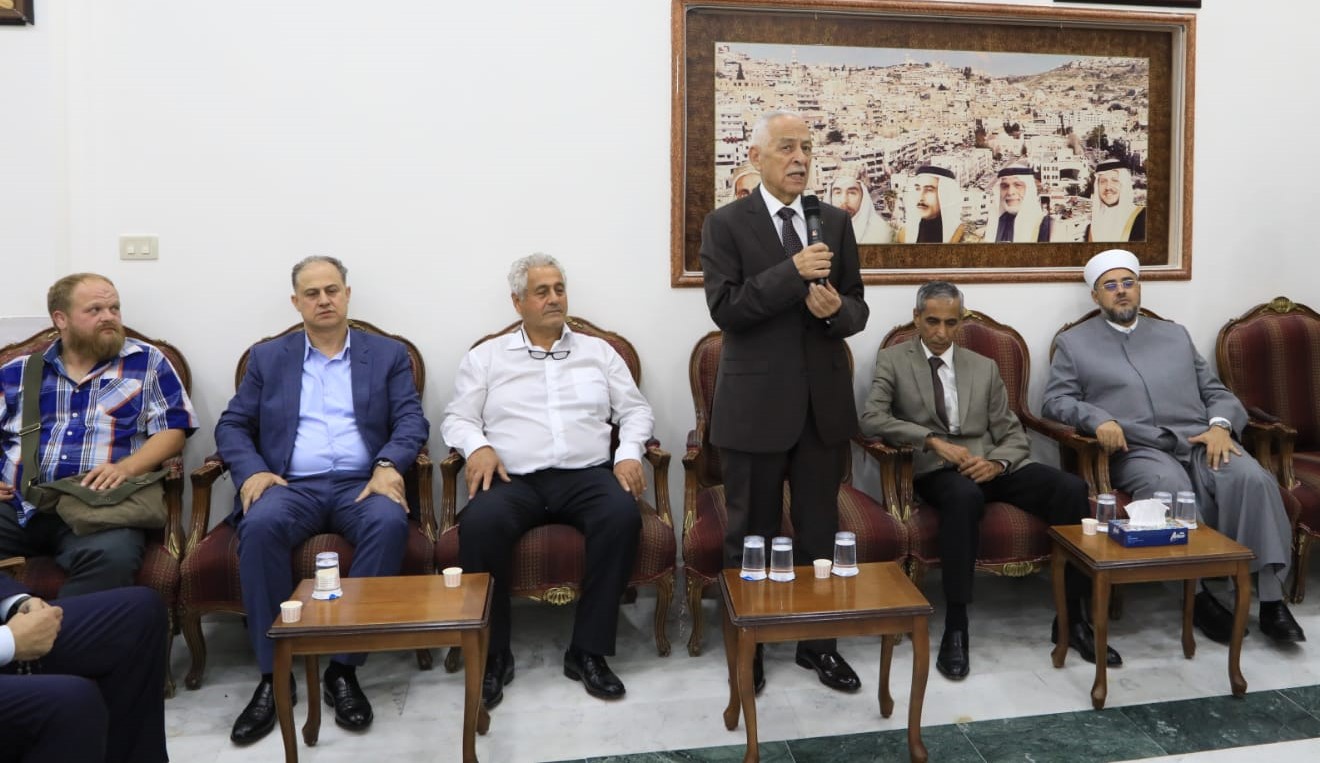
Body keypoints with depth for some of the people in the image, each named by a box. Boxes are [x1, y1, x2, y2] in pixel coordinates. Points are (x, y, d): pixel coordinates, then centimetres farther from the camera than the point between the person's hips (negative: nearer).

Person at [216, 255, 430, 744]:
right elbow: (232, 426, 12)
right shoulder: (267, 358, 17)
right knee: (260, 525, -33)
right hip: (291, 485, 1)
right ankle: (273, 674, -20)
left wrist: (388, 466, -18)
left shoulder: (389, 354, 13)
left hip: (361, 484, -1)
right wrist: (252, 471, -10)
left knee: (389, 522, -34)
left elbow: (412, 421, 2)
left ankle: (344, 668, -23)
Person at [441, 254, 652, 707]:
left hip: (585, 474, 1)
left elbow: (635, 410, 16)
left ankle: (588, 651, -19)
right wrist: (477, 446, -10)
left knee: (622, 514, -32)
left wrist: (629, 453, -3)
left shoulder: (598, 352, 19)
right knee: (479, 522, -34)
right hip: (513, 479, -1)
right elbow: (457, 418, 12)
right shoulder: (486, 357, 16)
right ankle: (493, 655, -15)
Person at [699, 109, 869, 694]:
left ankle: (817, 641, 30)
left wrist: (837, 309, -15)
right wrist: (793, 273, -22)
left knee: (819, 532, 12)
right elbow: (725, 309, -14)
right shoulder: (726, 224, -4)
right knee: (751, 535, 10)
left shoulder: (835, 222, 8)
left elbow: (857, 311, 8)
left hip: (824, 403, 4)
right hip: (756, 405, -3)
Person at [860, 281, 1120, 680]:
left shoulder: (984, 367, 16)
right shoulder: (892, 360, 7)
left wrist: (996, 463, -11)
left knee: (1071, 488, -21)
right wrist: (932, 440, -20)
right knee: (964, 496, -39)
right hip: (936, 468, -4)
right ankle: (955, 628, -29)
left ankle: (1072, 619, -8)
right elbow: (872, 418, -8)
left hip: (990, 464, 4)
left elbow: (1014, 435, 13)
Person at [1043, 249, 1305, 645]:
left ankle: (1271, 598, -22)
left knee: (1252, 479, -27)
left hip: (1200, 440, 4)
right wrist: (1098, 419, -15)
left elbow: (1216, 392, 21)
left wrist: (1220, 425, -2)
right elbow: (1055, 401, 5)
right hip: (1138, 449, -3)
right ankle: (1199, 593, -21)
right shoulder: (1074, 342, 15)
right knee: (1172, 489, -36)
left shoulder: (1175, 334, 26)